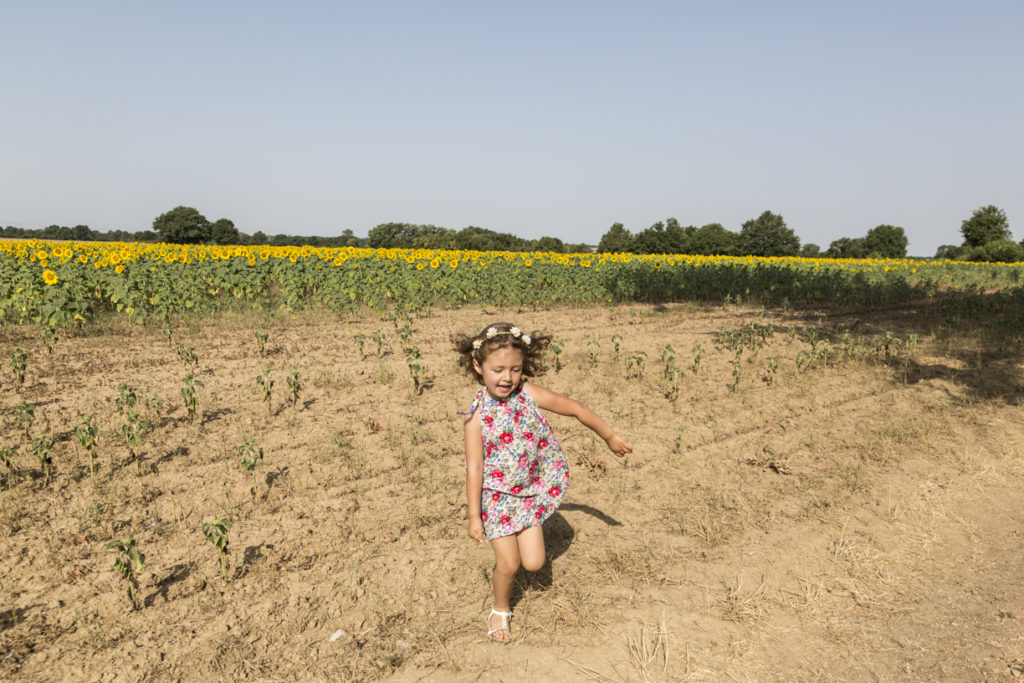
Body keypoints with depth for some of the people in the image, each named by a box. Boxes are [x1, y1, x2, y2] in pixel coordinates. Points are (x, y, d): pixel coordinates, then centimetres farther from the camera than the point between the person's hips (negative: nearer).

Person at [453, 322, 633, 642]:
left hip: (531, 492, 3)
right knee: (508, 565, 0)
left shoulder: (529, 394, -14)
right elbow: (474, 468, -15)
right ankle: (500, 610, 30)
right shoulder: (478, 415, -18)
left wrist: (610, 437, 4)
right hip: (496, 496, -2)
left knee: (533, 563, 0)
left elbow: (576, 409, -4)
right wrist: (474, 516, -12)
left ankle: (506, 547, 35)